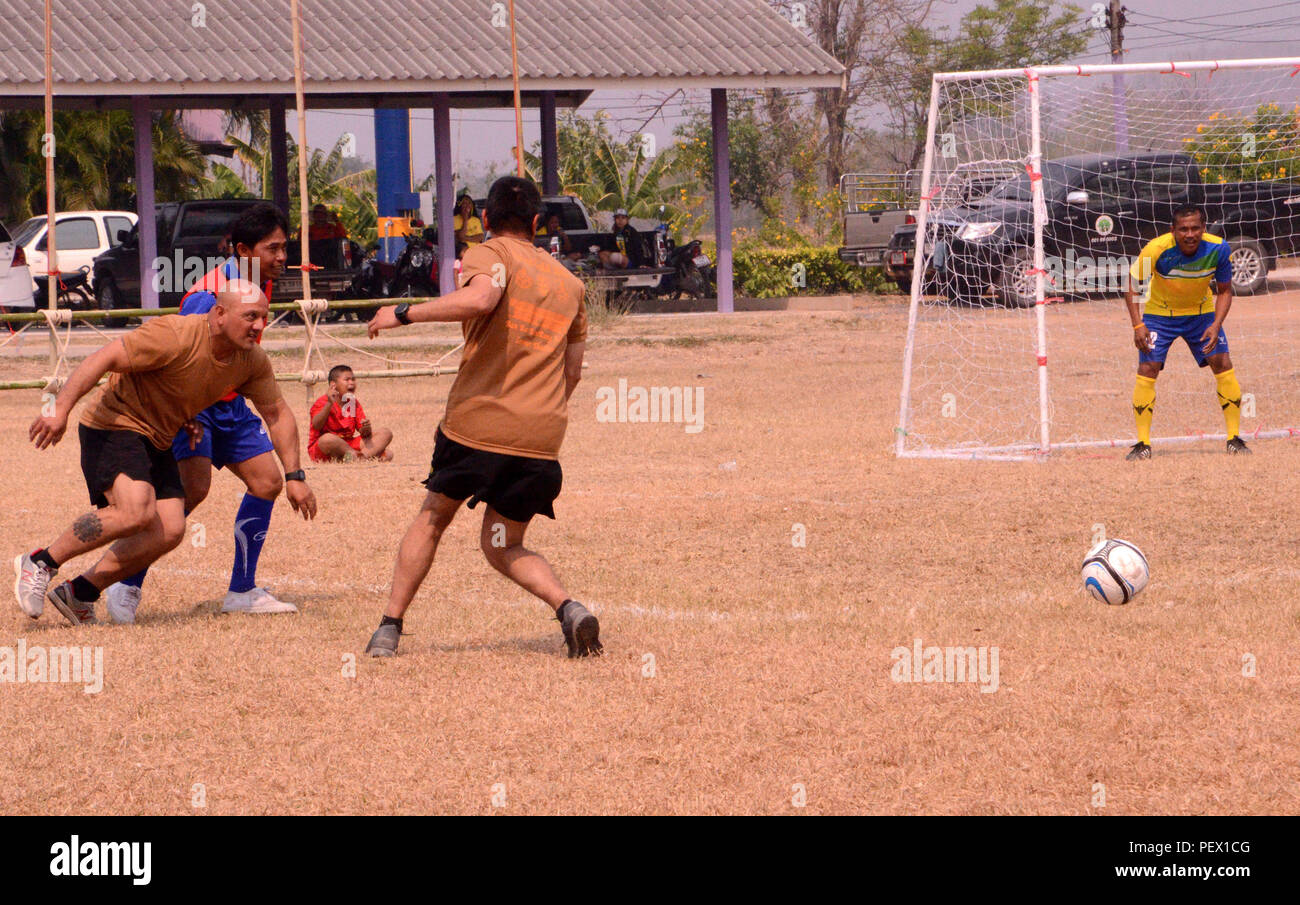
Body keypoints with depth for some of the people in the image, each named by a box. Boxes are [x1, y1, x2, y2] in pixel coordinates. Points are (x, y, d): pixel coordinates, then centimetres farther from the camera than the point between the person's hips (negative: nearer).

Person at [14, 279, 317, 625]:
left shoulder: (252, 361, -1)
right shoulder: (176, 337, -25)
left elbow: (278, 413, 12)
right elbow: (103, 359, -26)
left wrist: (294, 476, 8)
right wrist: (60, 409, -34)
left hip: (157, 441, 8)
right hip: (115, 425, -8)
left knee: (170, 531, -6)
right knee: (136, 512, -28)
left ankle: (79, 593, 4)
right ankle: (40, 563, -13)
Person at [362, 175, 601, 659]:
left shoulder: (491, 255, 0)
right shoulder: (569, 282, 19)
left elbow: (480, 298, -25)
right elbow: (571, 372, 22)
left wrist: (404, 313, -16)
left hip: (476, 423, -4)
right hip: (542, 437, 4)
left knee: (432, 519, 18)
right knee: (503, 546, 16)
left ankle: (389, 628, 15)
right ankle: (567, 607, -11)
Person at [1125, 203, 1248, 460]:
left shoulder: (1219, 249, -23)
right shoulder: (1157, 250, -29)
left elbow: (1224, 291, -7)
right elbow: (1130, 283, -14)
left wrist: (1216, 325, -22)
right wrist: (1137, 325, -22)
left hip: (1201, 312, 2)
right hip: (1159, 312, -2)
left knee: (1223, 366, -9)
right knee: (1147, 370, -14)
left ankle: (1234, 439, 2)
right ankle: (1143, 443, -5)